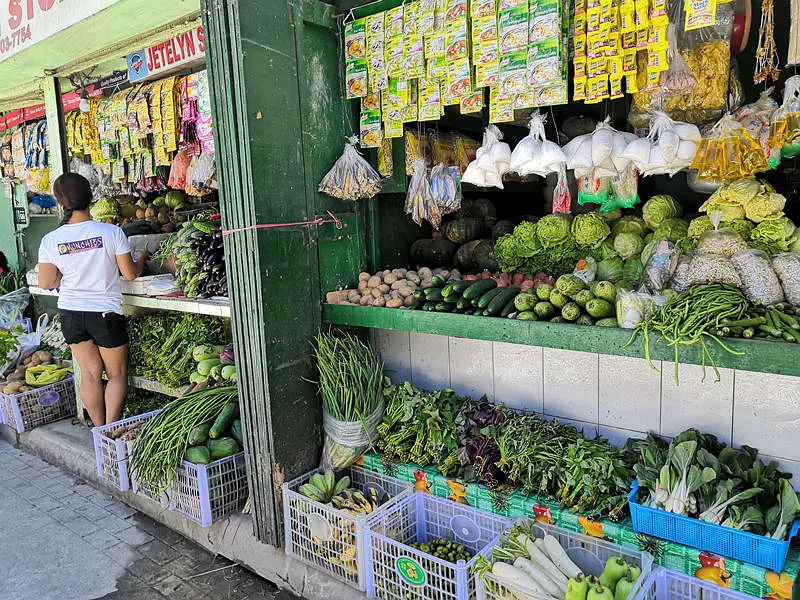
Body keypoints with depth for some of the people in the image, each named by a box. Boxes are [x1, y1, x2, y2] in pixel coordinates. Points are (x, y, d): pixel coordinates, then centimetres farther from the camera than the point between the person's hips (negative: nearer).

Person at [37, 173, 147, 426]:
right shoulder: (111, 232, -14)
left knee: (90, 374, 15)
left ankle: (100, 430, 24)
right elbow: (130, 274, -8)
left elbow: (45, 283, -1)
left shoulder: (50, 240, -6)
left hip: (70, 314, 3)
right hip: (105, 313, -3)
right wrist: (142, 258, 13)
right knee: (117, 374, 12)